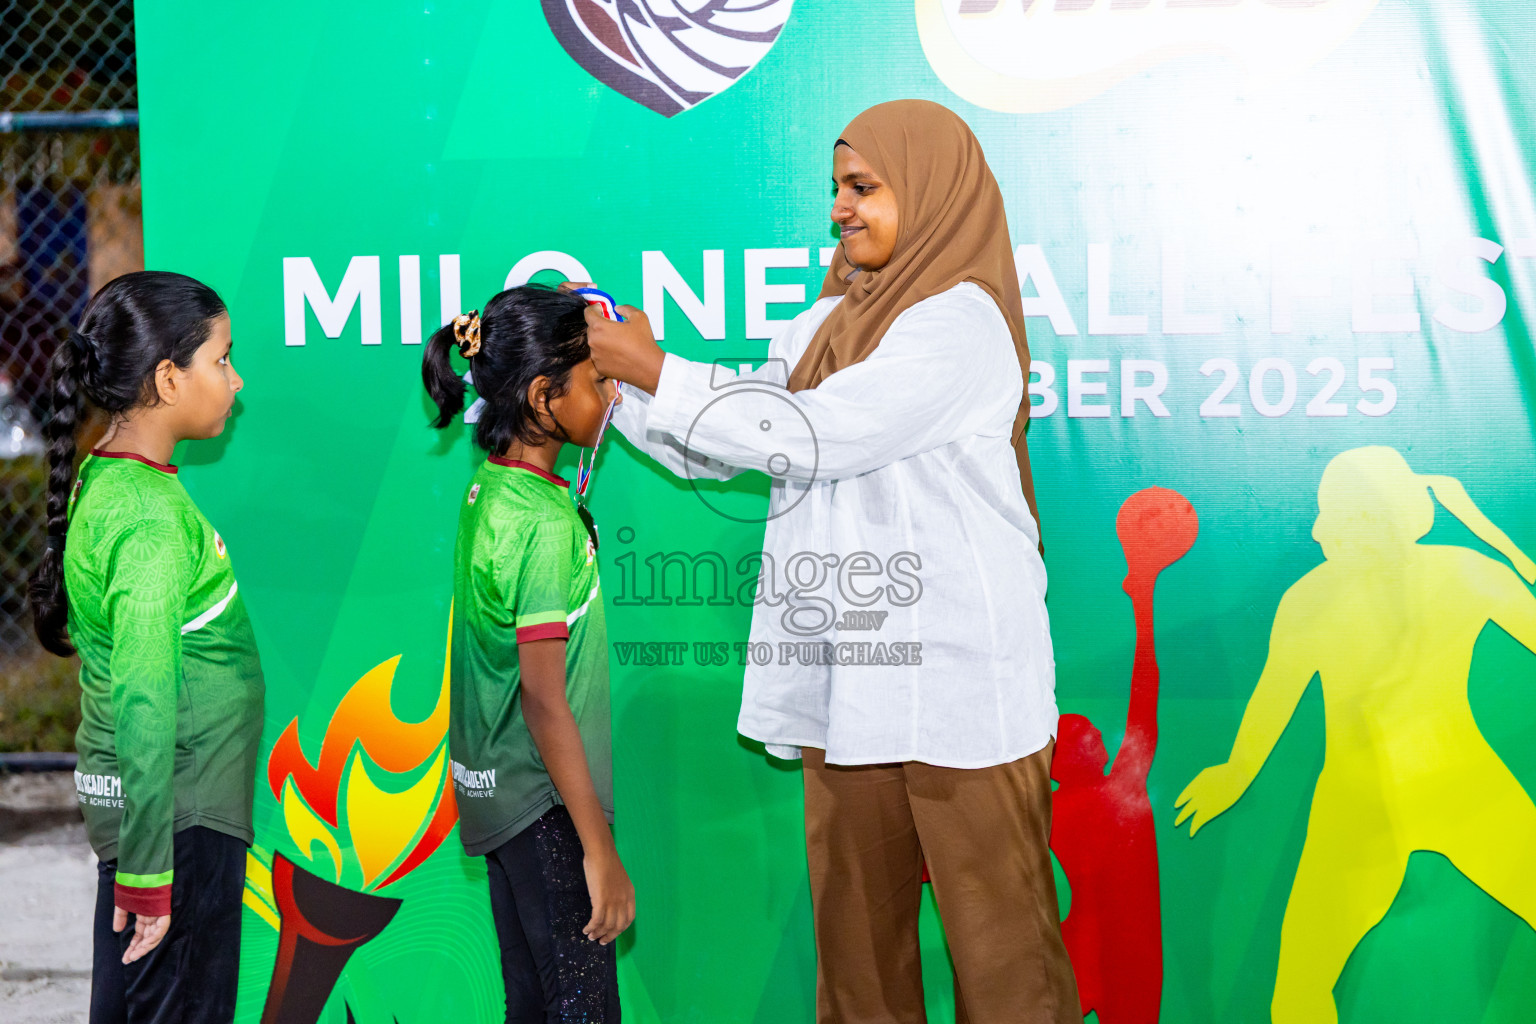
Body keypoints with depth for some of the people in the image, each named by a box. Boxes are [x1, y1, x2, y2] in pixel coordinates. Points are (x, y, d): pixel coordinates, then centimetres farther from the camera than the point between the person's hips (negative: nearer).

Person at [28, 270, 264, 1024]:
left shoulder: (107, 481, 7)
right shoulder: (152, 521, -21)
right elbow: (145, 708, -24)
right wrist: (145, 873, -21)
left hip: (178, 802, 9)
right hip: (177, 813, -9)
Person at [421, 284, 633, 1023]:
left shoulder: (488, 486, 4)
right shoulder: (543, 524, -22)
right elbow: (544, 698, -24)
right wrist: (600, 851, -22)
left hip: (498, 790, 9)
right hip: (544, 800, -9)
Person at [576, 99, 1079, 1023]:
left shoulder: (961, 320, -10)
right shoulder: (830, 321, 14)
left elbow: (808, 435, -17)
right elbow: (719, 448, 15)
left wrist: (658, 371, -11)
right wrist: (613, 378, 5)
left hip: (954, 673, -7)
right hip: (848, 673, 7)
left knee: (994, 918, -1)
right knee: (856, 919, 12)